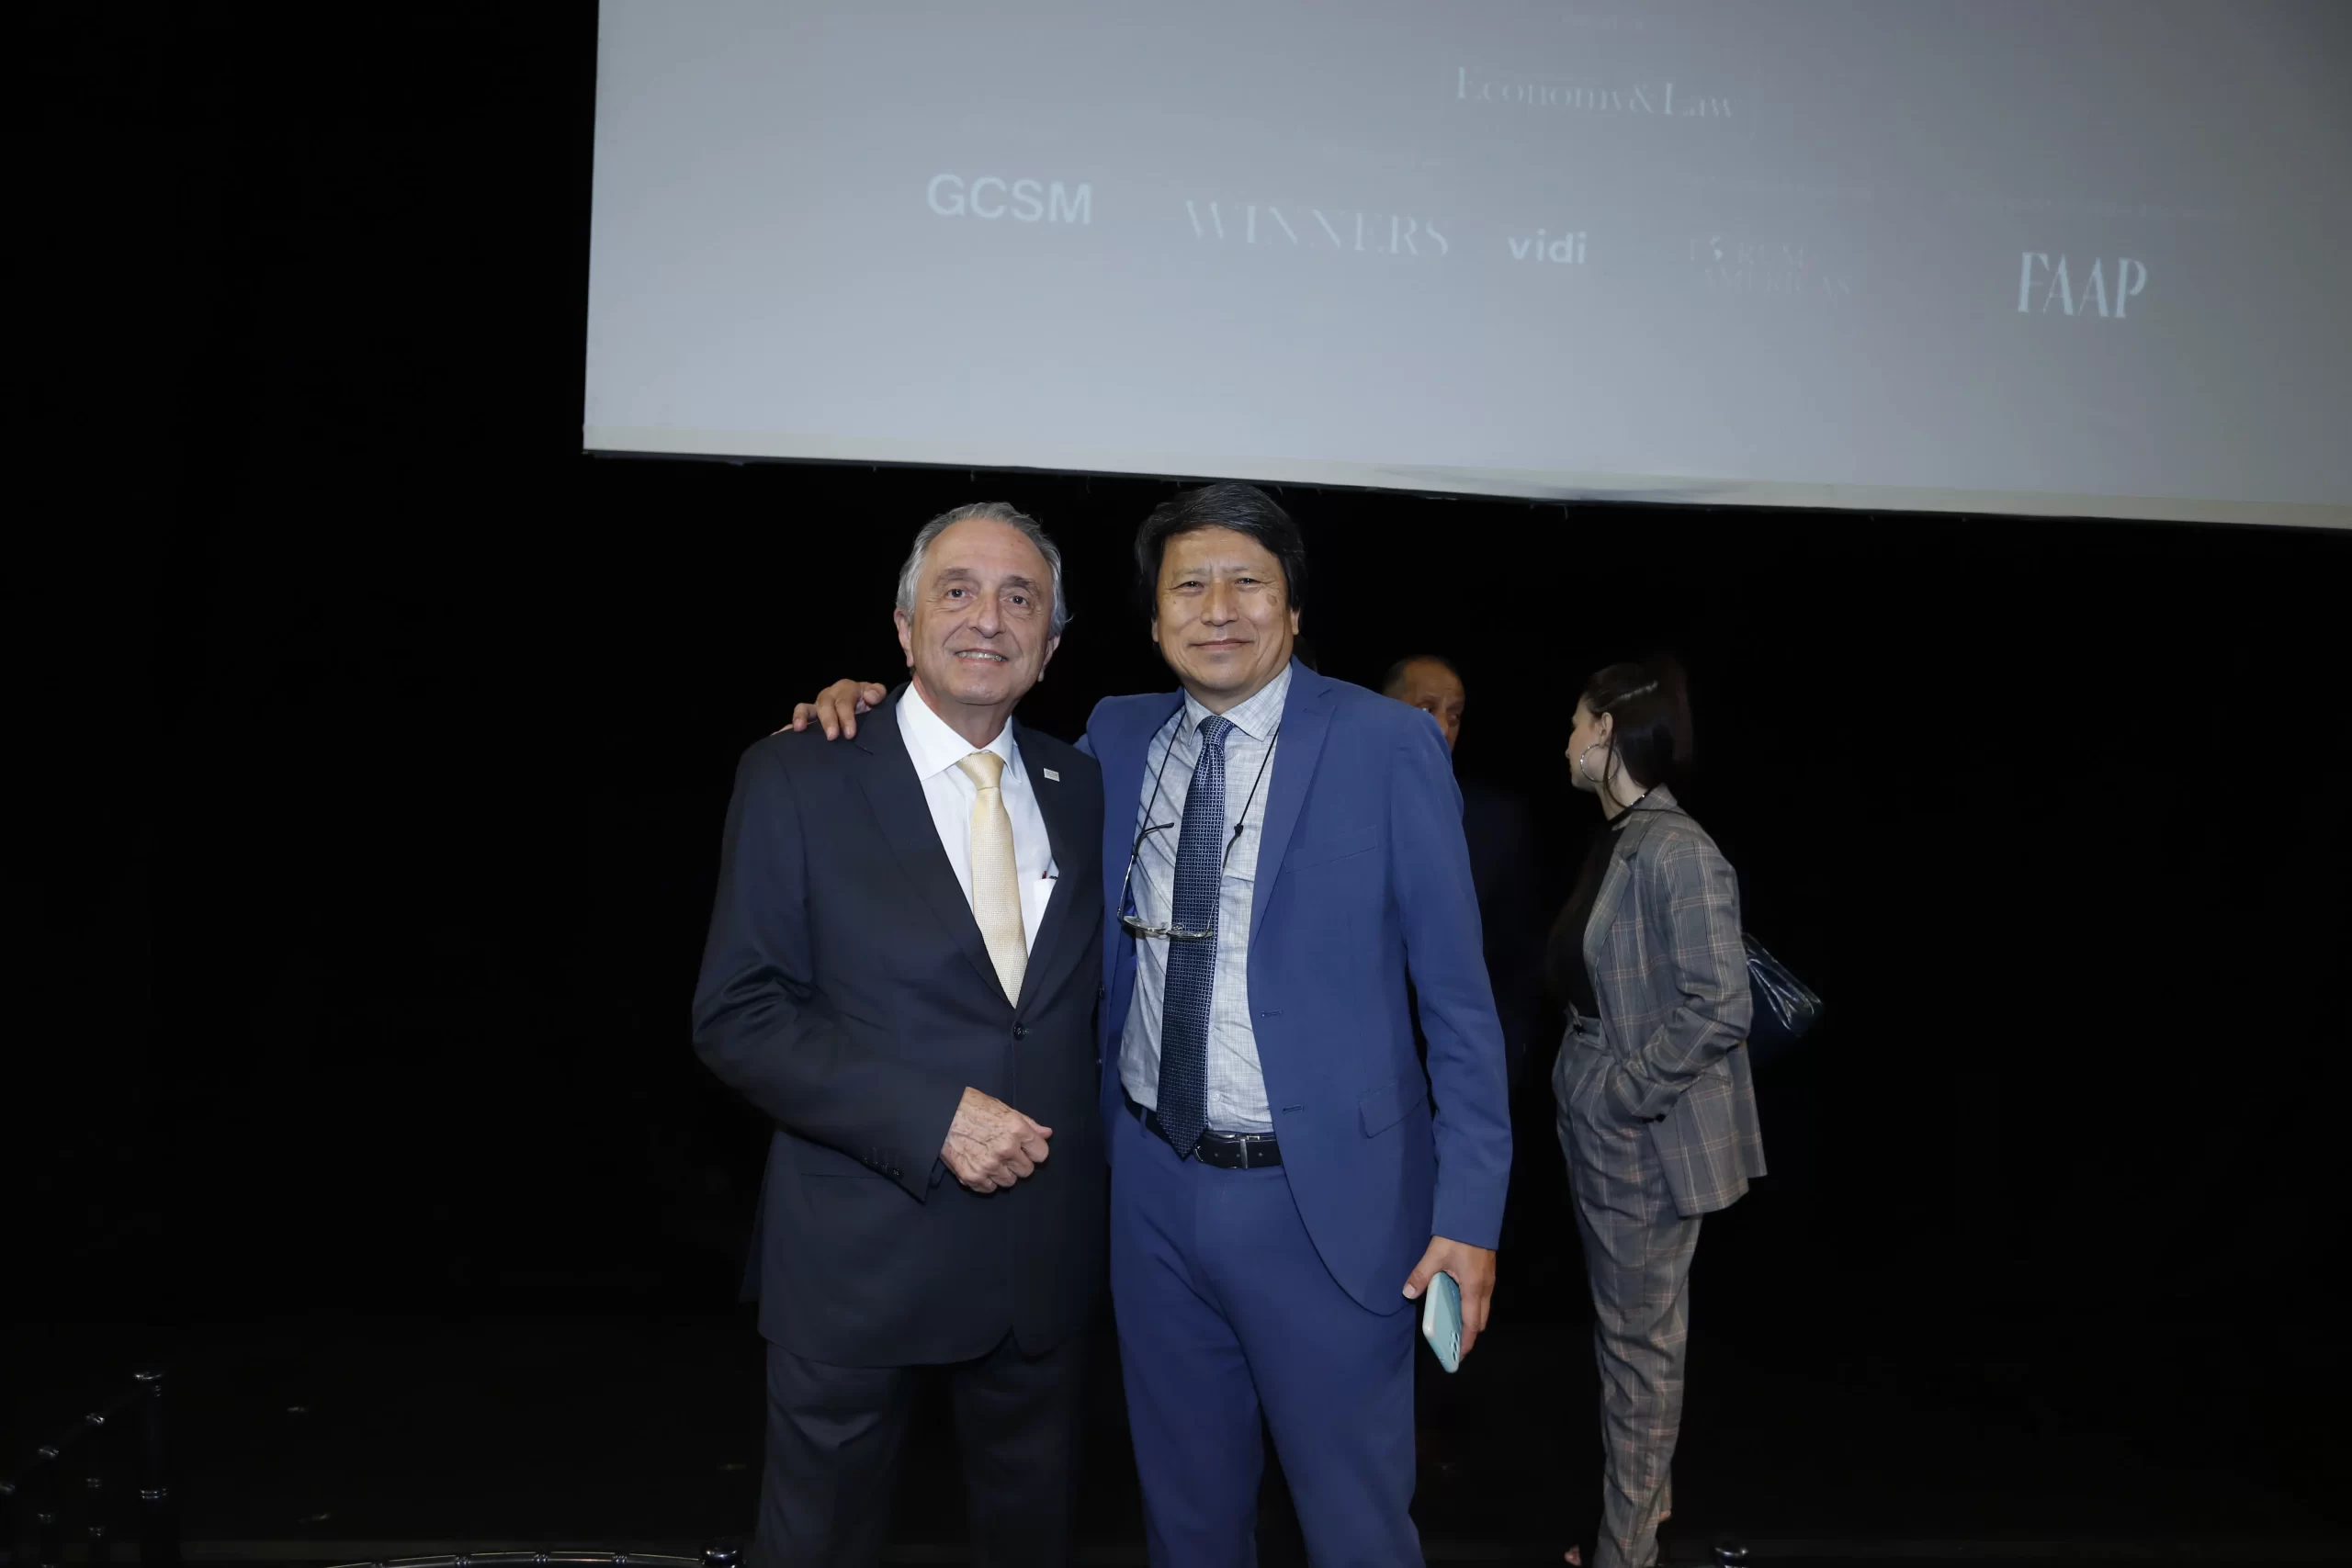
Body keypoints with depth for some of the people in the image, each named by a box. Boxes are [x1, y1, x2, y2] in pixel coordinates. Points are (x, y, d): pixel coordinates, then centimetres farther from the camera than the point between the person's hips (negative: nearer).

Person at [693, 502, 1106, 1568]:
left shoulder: (1080, 786, 5)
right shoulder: (797, 778, -8)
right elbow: (736, 1017, -12)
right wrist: (934, 1118, -21)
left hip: (1048, 1243, 4)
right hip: (862, 1250, -3)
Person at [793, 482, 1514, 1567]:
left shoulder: (1387, 745, -8)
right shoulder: (1118, 738, 3)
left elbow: (1456, 993, -7)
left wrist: (1470, 1208, -10)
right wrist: (867, 709, 3)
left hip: (1324, 1200, -4)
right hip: (1154, 1189, 4)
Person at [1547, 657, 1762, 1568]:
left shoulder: (1677, 852, -21)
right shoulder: (1618, 842, 7)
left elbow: (1720, 1008, -24)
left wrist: (1625, 1094, -19)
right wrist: (1589, 1087, 10)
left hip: (1643, 1133, -9)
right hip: (1603, 1126, 9)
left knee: (1638, 1340, 5)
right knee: (1629, 1330, 20)